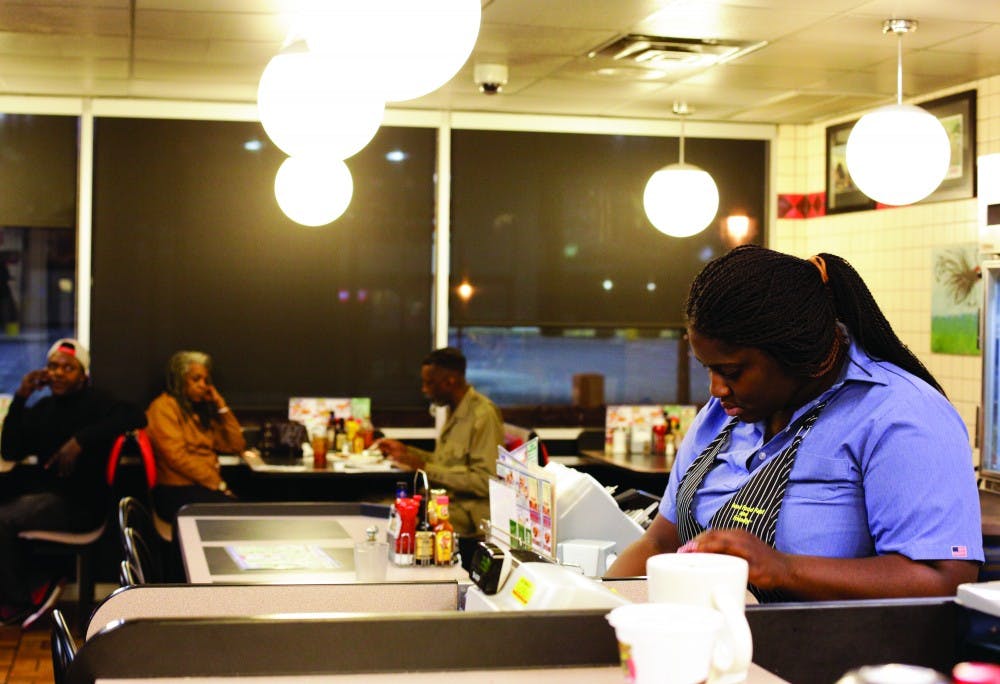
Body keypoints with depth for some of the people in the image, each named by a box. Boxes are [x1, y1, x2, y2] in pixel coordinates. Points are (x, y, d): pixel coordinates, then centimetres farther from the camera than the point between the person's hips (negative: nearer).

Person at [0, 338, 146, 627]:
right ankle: (33, 585, -1)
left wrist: (81, 440, -29)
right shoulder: (43, 407, 15)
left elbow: (135, 416, -24)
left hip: (79, 502, -8)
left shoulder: (94, 402, -6)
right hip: (42, 489, 8)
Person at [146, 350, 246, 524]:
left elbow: (236, 445, 22)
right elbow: (177, 457, -13)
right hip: (176, 491, -7)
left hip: (207, 487, 7)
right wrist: (218, 483, -15)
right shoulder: (163, 407, -1)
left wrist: (221, 407, 12)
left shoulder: (202, 409, 22)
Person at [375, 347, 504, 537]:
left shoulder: (483, 416, -15)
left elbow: (486, 481, -20)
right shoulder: (454, 411, 15)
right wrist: (405, 451, 13)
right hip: (446, 499, 9)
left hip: (469, 512, -9)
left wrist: (426, 468, -19)